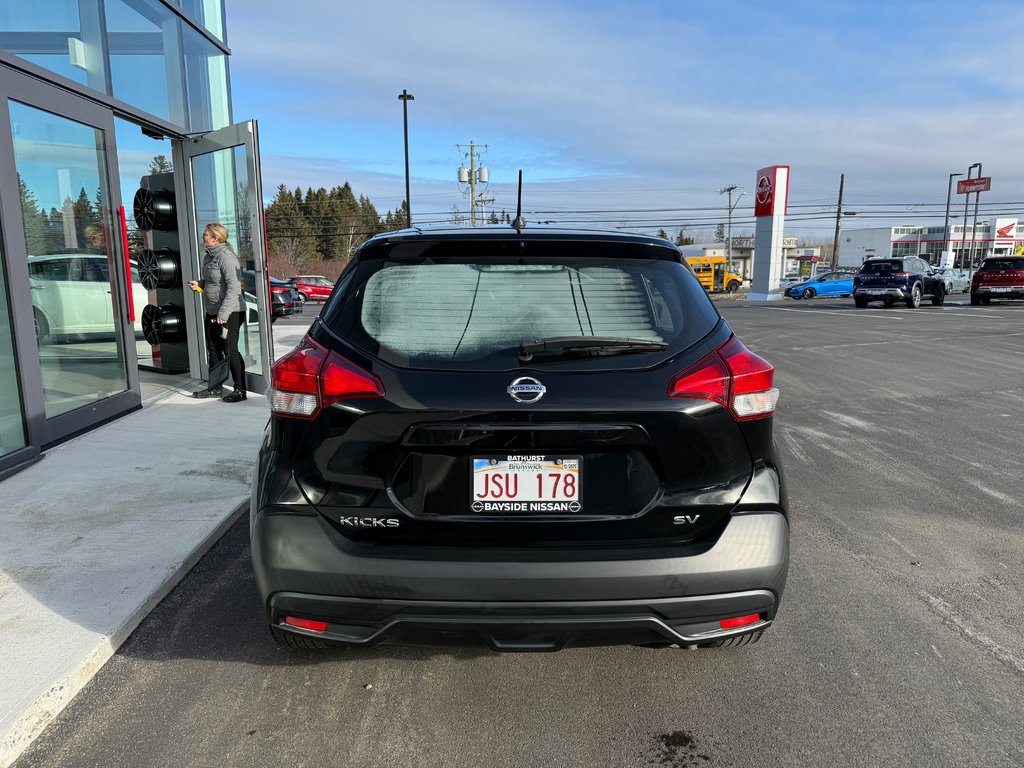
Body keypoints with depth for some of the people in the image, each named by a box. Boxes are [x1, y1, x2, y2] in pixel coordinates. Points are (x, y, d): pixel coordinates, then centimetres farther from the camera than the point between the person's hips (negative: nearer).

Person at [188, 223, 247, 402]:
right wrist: (198, 285, 4)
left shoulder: (226, 257, -16)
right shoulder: (208, 256, 13)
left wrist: (223, 313, -24)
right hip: (212, 312, 9)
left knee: (230, 351, -5)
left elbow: (233, 287, -21)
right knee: (213, 350, 14)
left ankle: (240, 390, 5)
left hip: (230, 312, -9)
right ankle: (216, 388, 25)